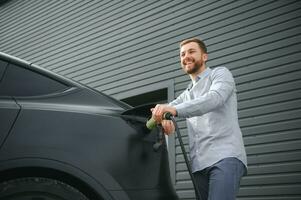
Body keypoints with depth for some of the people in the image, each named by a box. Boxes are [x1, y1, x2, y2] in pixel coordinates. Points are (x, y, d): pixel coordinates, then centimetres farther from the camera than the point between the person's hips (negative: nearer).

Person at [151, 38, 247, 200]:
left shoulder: (220, 74, 10)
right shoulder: (187, 94, 31)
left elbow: (215, 98, -13)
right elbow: (164, 109, 15)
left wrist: (175, 109, -27)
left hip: (226, 157, -7)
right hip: (199, 164, 7)